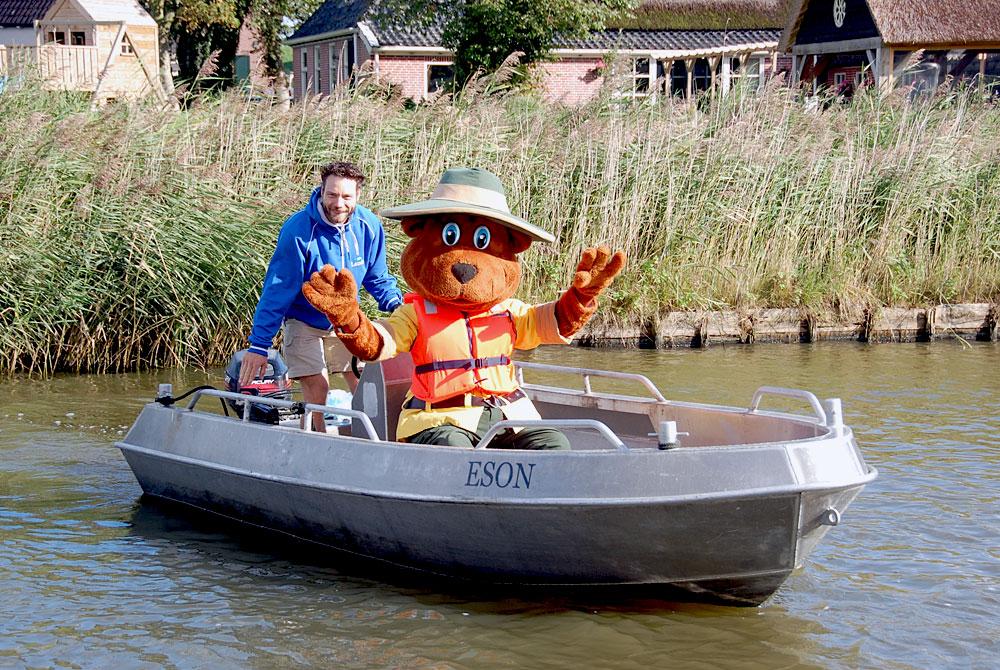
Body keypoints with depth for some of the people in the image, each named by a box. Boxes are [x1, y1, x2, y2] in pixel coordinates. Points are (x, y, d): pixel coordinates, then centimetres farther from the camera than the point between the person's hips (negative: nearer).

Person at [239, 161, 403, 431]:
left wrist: (398, 306, -16)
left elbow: (377, 278, 3)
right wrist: (259, 345, -21)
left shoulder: (369, 226, -12)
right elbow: (278, 289, -21)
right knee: (316, 396, -13)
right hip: (304, 323, -4)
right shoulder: (298, 231, -26)